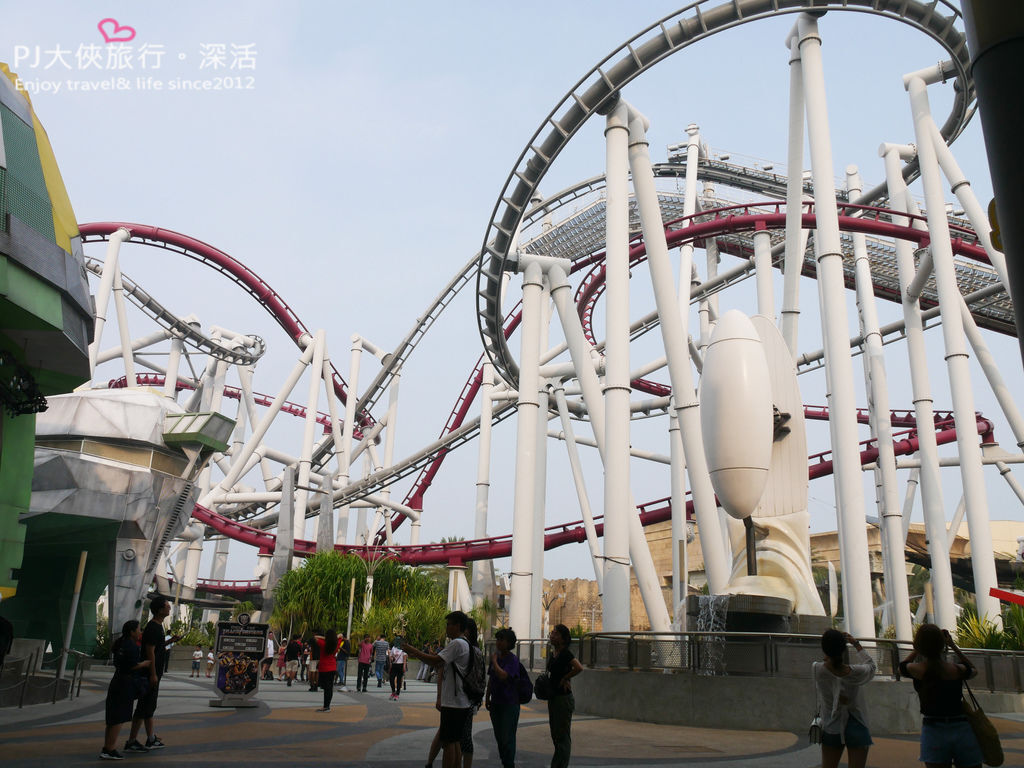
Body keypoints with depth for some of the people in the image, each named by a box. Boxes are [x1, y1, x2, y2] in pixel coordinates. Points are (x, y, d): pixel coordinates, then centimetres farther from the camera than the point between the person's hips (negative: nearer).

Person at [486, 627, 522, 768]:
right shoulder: (496, 657, 9)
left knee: (507, 737, -5)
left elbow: (503, 676, -28)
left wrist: (494, 661, -18)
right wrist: (487, 697, 16)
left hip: (509, 703, -7)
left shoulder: (513, 659, -13)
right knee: (499, 736, 14)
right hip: (496, 703, 7)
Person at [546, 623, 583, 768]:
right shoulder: (552, 654, 10)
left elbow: (579, 668, -32)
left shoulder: (566, 653, -16)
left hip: (564, 698, -9)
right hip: (553, 698, 9)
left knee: (563, 736, -1)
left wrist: (565, 678, -20)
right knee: (555, 734, 17)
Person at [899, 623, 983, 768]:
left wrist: (918, 648, 17)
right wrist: (954, 646, 21)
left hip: (934, 732, -2)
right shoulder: (958, 669, -4)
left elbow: (901, 666, 16)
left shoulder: (917, 670, -9)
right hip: (963, 729, 2)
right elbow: (973, 670, 22)